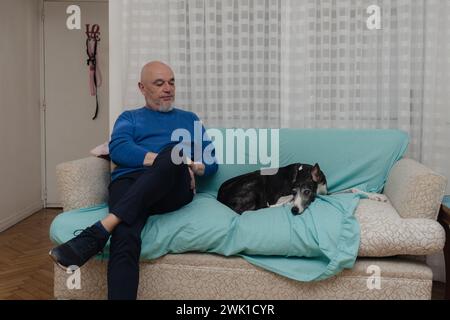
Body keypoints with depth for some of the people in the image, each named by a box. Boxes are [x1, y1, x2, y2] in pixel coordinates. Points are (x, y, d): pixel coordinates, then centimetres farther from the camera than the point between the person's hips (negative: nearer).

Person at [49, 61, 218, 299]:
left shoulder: (190, 119, 31)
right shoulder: (129, 118, 26)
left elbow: (212, 160, 20)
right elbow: (118, 149, 3)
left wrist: (188, 166, -4)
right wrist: (163, 161, -10)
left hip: (175, 188, 1)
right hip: (129, 181, 0)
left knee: (176, 149, -37)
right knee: (125, 237, -37)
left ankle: (101, 230, -43)